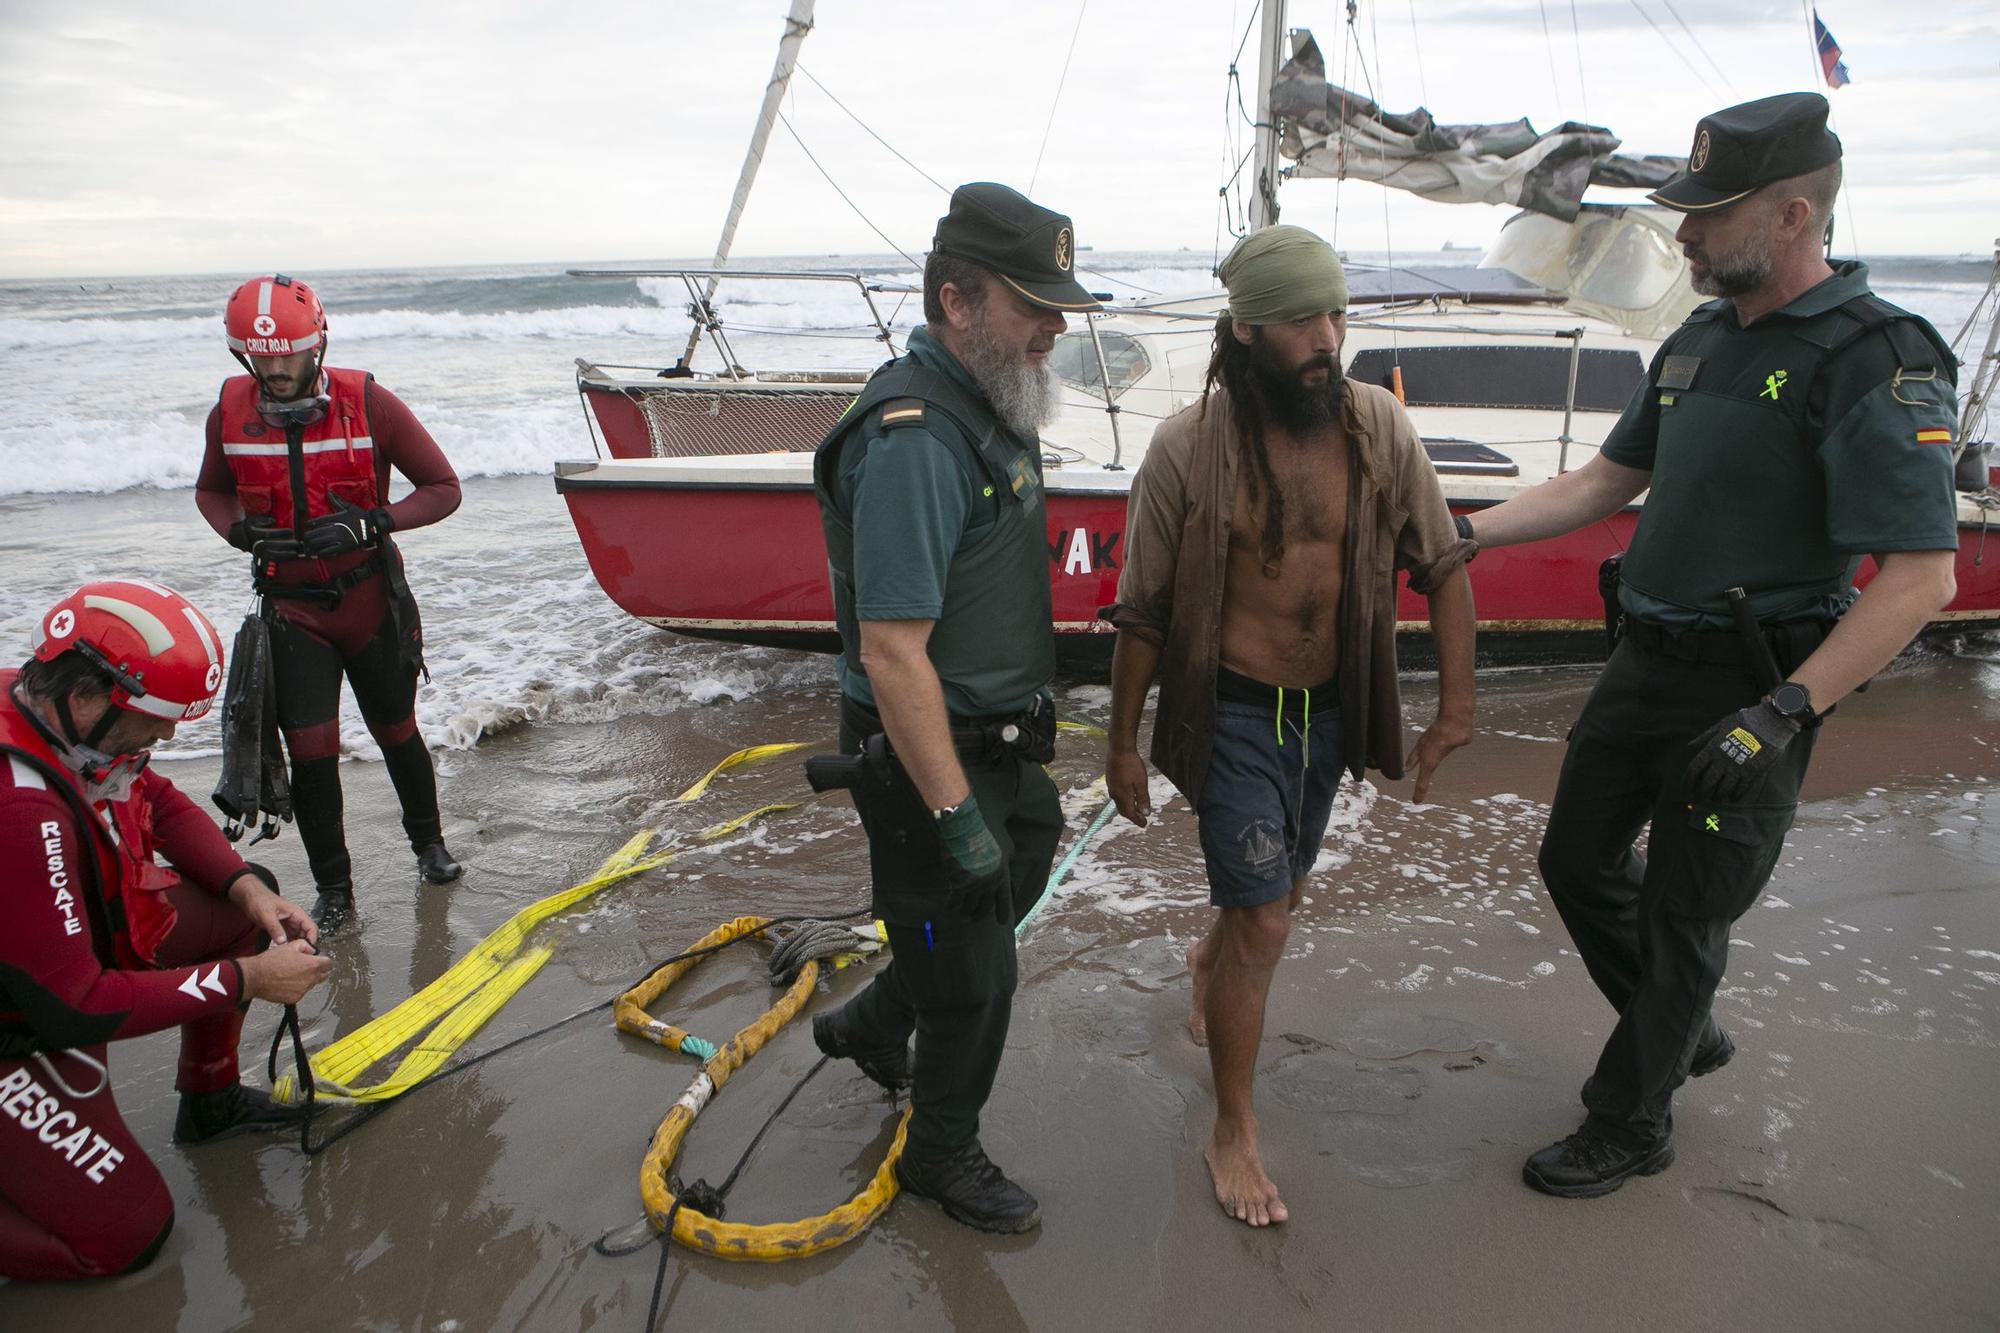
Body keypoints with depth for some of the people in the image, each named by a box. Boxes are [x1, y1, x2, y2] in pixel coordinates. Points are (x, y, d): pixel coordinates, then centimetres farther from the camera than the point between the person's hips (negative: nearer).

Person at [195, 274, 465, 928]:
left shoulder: (368, 403, -14)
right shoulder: (231, 413, -5)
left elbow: (443, 489, -9)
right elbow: (210, 491, 13)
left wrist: (369, 524, -24)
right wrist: (240, 530, -10)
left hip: (371, 598, -1)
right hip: (291, 606, 2)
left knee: (396, 732, 13)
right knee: (310, 749, -3)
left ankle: (428, 840, 39)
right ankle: (333, 887, 15)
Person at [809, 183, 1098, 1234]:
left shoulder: (989, 406, 5)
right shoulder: (913, 443, -27)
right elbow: (892, 654, -30)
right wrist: (957, 818, -27)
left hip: (998, 742, 9)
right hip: (929, 757, -9)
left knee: (1017, 880, 27)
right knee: (971, 974, 8)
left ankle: (870, 1025, 49)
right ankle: (941, 1154, 34)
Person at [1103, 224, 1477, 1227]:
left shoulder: (1376, 424, -7)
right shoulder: (1188, 448, -15)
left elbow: (1442, 567, 2)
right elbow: (1143, 610, -7)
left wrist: (1455, 707, 1)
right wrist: (1122, 740, -2)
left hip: (1332, 710, 5)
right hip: (1235, 711, -4)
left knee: (1277, 895, 23)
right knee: (1263, 925, -4)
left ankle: (1207, 962, 58)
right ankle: (1233, 1133, 15)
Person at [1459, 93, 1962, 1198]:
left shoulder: (1876, 361, -18)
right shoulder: (1699, 342, 8)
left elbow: (1921, 577, -22)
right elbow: (1605, 482, 16)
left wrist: (1783, 713, -28)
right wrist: (1464, 533, 7)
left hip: (1750, 689, -8)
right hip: (1646, 664, 8)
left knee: (1683, 917, 5)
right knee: (1578, 860, 18)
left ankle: (1631, 1126, 26)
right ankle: (1684, 1034, 41)